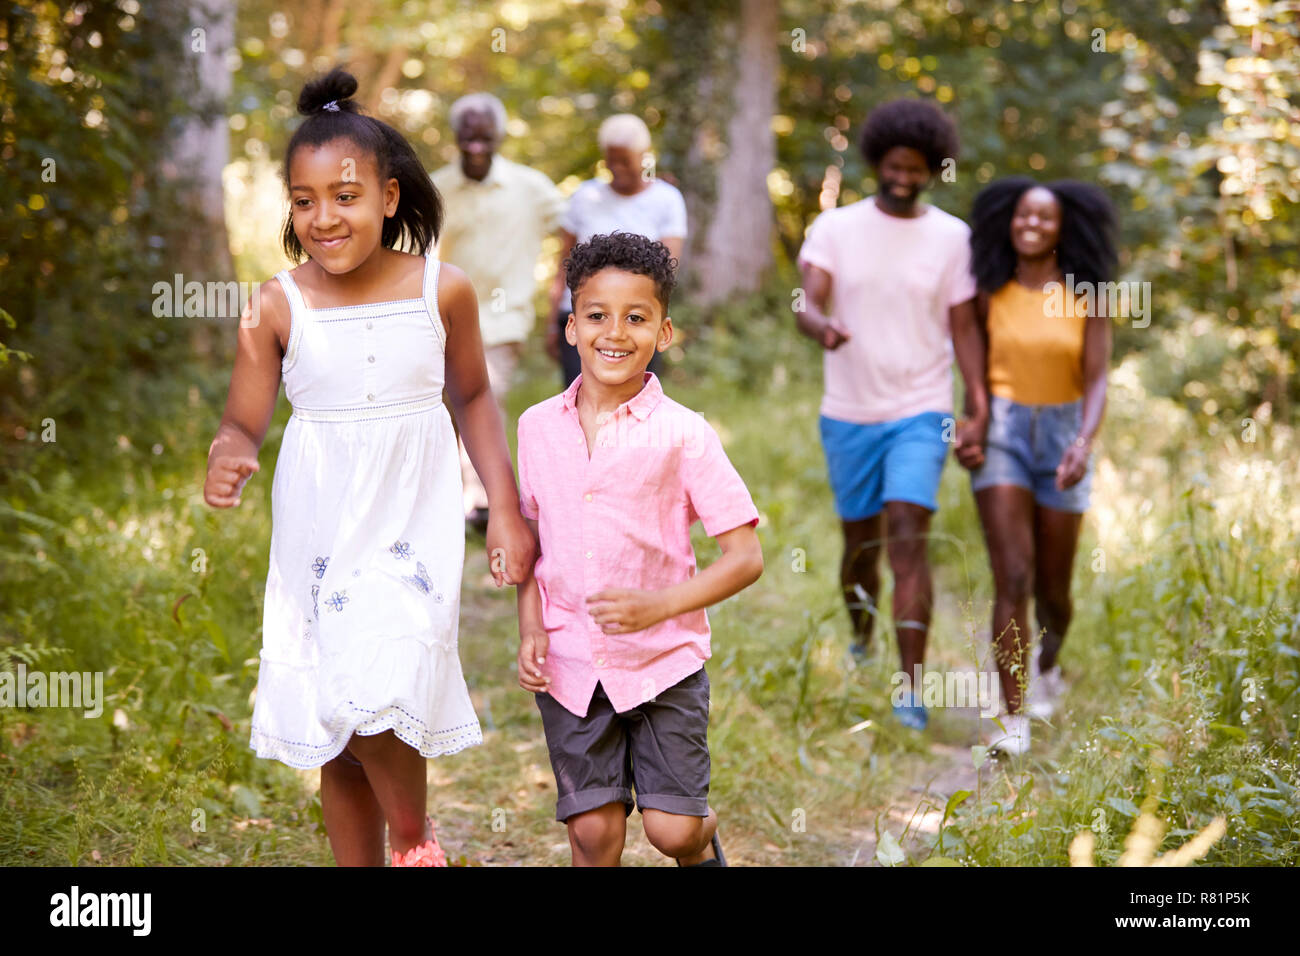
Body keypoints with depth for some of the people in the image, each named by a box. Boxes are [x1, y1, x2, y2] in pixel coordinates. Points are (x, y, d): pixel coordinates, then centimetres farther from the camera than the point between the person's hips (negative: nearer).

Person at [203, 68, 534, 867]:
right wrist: (227, 459, -25)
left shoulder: (443, 291, -4)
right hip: (318, 538, 1)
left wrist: (507, 509, 6)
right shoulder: (280, 306, -6)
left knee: (375, 705, -18)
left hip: (412, 530, -1)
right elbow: (245, 421, -1)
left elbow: (473, 395, 10)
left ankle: (417, 841, 11)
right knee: (336, 744, 9)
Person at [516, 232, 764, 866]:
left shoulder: (683, 434, -9)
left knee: (673, 829, -2)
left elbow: (745, 558, -8)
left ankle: (704, 846, 32)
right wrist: (530, 630, 0)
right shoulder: (537, 428, 2)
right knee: (593, 831, 1)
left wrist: (660, 605, -20)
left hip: (663, 659, -2)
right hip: (569, 664, 3)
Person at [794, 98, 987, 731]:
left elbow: (964, 329, 3)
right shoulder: (834, 228, 0)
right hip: (848, 414, 1)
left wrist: (978, 413, -5)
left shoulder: (952, 238, 1)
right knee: (862, 542, 12)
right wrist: (821, 328, -37)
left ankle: (911, 686, -14)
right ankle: (859, 644, 39)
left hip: (920, 413, -1)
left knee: (908, 537, -15)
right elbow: (807, 303, -12)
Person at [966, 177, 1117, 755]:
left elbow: (1096, 382, -9)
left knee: (1051, 587, 11)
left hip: (1063, 435, 1)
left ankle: (1049, 664, 45)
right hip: (1002, 434, 0)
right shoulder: (991, 294, 0)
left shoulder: (1086, 296, -4)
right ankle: (1014, 720, -11)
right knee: (1012, 579, -14)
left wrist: (1084, 443, -25)